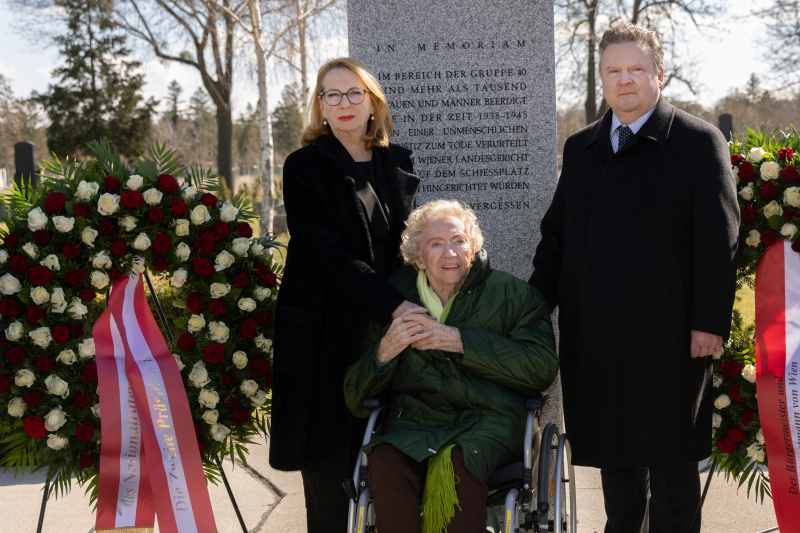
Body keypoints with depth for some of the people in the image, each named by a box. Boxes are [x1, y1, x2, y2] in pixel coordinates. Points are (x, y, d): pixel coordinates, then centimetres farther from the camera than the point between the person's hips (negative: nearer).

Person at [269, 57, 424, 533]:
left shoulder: (397, 164, 13)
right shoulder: (305, 167, -2)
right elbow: (327, 253, -12)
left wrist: (413, 305, 0)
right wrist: (394, 305, -20)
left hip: (389, 324, 4)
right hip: (327, 331, -4)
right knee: (330, 460, -1)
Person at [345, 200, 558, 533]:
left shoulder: (512, 294, 9)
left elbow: (543, 368, -6)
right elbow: (357, 402, 14)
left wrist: (459, 341, -9)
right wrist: (384, 352, -8)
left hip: (488, 421, -1)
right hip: (413, 421, 2)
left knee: (456, 465, -34)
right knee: (386, 463, -32)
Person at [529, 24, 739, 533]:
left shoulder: (699, 142, -2)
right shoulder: (580, 147, 14)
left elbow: (719, 240, -7)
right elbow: (557, 233, 18)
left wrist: (710, 321, -12)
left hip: (667, 337, -5)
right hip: (594, 334, 5)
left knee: (670, 458, 5)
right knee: (614, 454, 13)